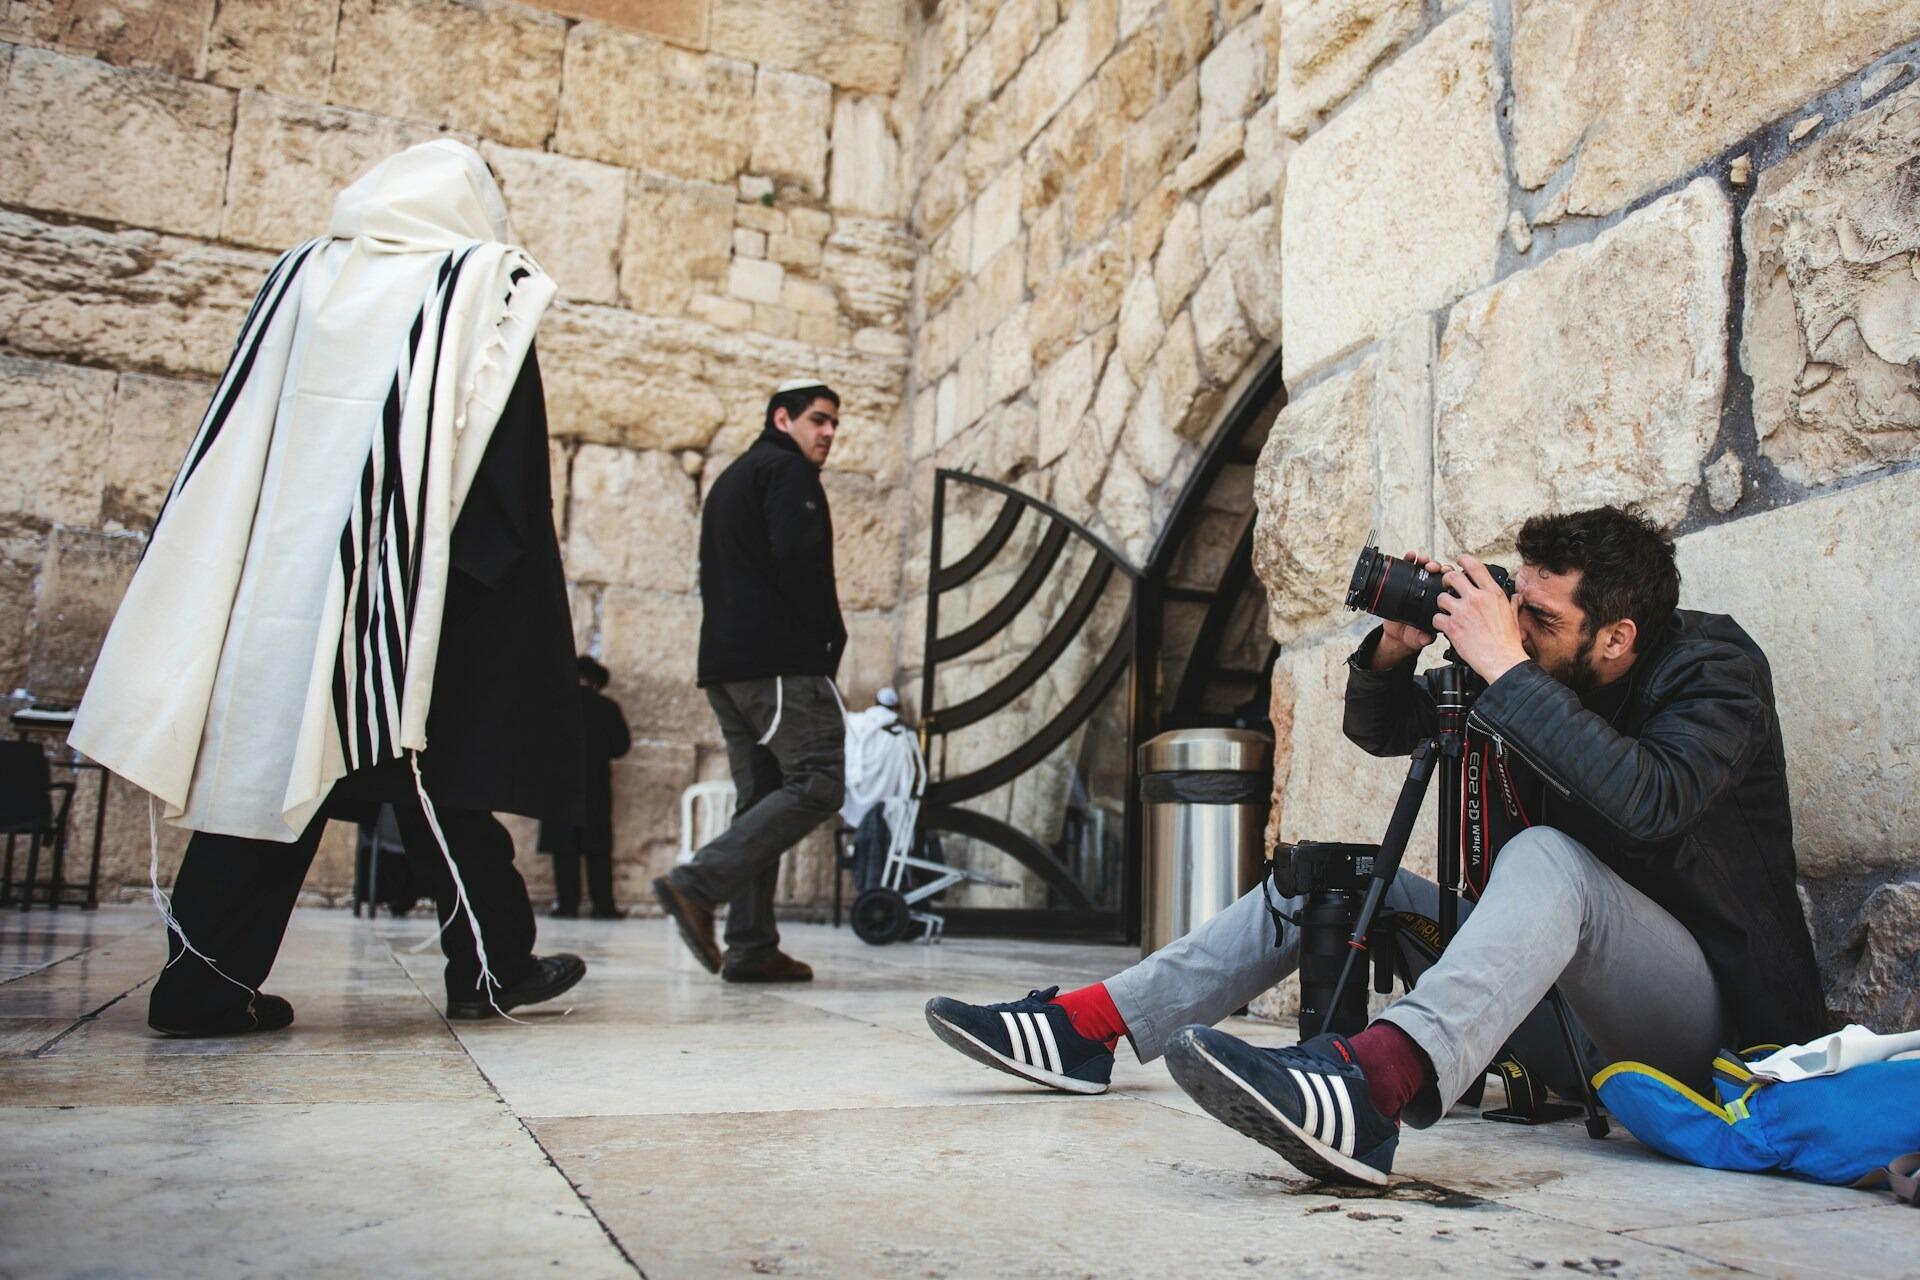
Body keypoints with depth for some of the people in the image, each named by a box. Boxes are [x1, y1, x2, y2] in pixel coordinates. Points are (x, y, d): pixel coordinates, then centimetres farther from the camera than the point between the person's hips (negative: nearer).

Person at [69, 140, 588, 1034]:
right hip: (411, 568, -4)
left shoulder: (303, 274, 15)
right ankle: (493, 964, 13)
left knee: (266, 759, 7)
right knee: (436, 764, 5)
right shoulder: (483, 283, 4)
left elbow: (233, 444, 13)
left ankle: (205, 983, 7)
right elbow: (503, 459, -6)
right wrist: (506, 571, -3)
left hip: (284, 566, 4)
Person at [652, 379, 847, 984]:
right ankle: (697, 883, -21)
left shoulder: (730, 480, 28)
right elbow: (798, 560, -16)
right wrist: (831, 632, -5)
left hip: (725, 663, 10)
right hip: (781, 661, -10)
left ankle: (750, 946, 1)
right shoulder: (787, 470, -1)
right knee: (817, 783, -12)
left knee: (762, 799, 7)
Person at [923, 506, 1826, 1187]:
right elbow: (1377, 731, 8)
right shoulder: (1542, 669, 1)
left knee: (1548, 856, -36)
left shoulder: (1715, 668, -15)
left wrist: (1506, 671, -34)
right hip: (1572, 998, 7)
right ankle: (1084, 1025, -9)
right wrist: (1397, 646, -13)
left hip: (1707, 1011, -6)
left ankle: (1371, 1087, -62)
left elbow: (1648, 801, -37)